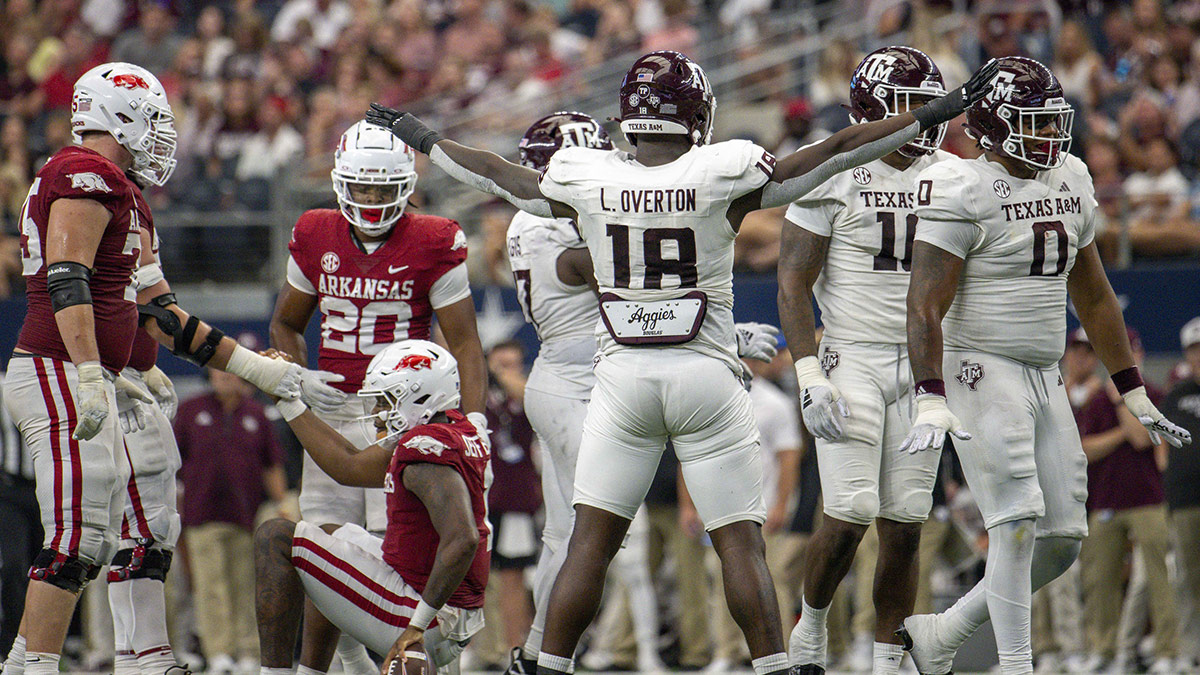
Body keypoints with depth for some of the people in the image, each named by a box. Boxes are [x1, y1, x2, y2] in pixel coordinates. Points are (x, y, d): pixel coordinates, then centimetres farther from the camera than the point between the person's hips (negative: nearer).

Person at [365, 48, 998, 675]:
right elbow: (834, 153, -4)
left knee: (590, 542, 6)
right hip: (705, 374, -2)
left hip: (622, 378, 2)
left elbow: (502, 177, 14)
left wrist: (422, 138, 32)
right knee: (740, 542, 2)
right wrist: (933, 114, 6)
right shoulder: (724, 177, -10)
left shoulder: (586, 182, -4)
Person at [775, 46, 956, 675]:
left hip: (921, 364, 4)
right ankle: (811, 623, 12)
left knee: (903, 526, 2)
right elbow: (794, 283, -7)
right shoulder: (833, 174, -6)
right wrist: (809, 375, -16)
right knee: (849, 516, -13)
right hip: (851, 358, -4)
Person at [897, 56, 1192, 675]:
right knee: (1019, 519, -17)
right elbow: (926, 306, -17)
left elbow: (1093, 295, 21)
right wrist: (930, 402, -28)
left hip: (1044, 378, 8)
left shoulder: (1070, 182, 12)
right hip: (982, 369, -8)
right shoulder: (963, 191, -12)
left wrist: (1133, 393, 21)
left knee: (1062, 541, 4)